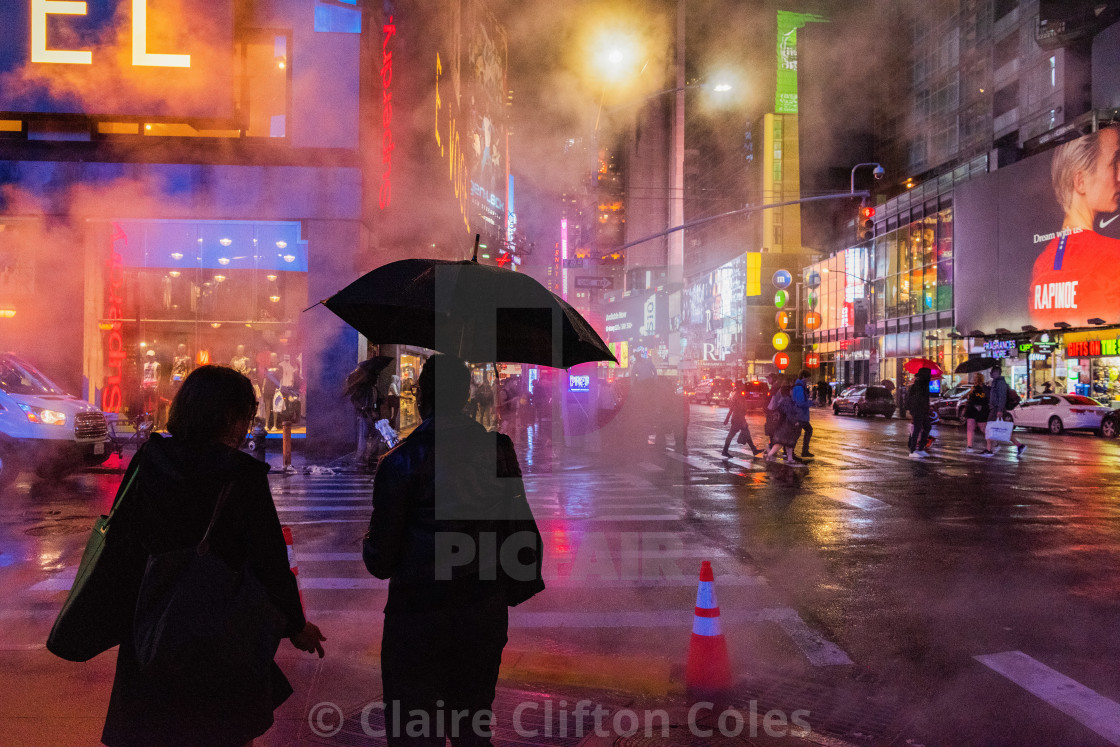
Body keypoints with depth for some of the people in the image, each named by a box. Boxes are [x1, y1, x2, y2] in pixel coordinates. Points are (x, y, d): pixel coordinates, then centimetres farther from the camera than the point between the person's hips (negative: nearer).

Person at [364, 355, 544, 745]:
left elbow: (380, 561, -11)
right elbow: (523, 530, 3)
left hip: (418, 617, -4)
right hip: (485, 616, 4)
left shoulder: (401, 461, -15)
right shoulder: (498, 450, -3)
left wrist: (370, 547, 11)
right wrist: (517, 589, 16)